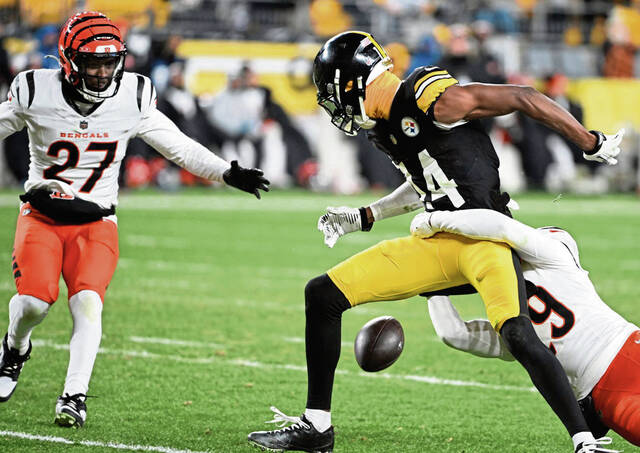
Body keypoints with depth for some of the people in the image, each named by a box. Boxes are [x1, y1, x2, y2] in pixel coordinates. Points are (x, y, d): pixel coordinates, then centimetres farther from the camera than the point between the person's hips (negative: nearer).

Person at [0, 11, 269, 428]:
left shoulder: (132, 98, -5)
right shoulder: (36, 94, -10)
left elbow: (180, 147, 4)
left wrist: (229, 174, -5)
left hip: (96, 222, 1)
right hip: (42, 214, -1)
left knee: (87, 303, -19)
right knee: (35, 299, -19)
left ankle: (74, 396, -15)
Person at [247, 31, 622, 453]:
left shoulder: (433, 100, -16)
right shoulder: (386, 122, 12)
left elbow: (525, 98, -13)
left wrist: (592, 143, -7)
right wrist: (362, 217, 25)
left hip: (485, 235, -9)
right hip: (438, 242, 9)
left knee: (517, 334, -31)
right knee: (322, 295, 5)